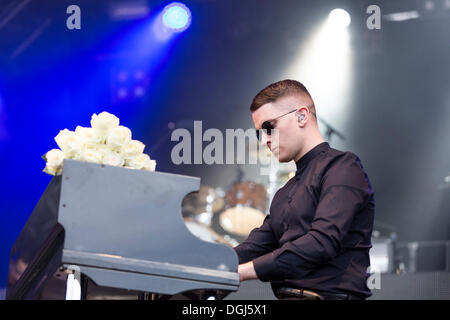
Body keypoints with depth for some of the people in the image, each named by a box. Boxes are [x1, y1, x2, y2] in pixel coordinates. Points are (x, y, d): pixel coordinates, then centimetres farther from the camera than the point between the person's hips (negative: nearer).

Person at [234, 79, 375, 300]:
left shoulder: (342, 167, -2)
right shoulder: (284, 194, 27)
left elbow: (322, 242, -16)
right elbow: (255, 247, 20)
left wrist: (242, 271, -21)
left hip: (331, 294, -8)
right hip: (286, 294, 8)